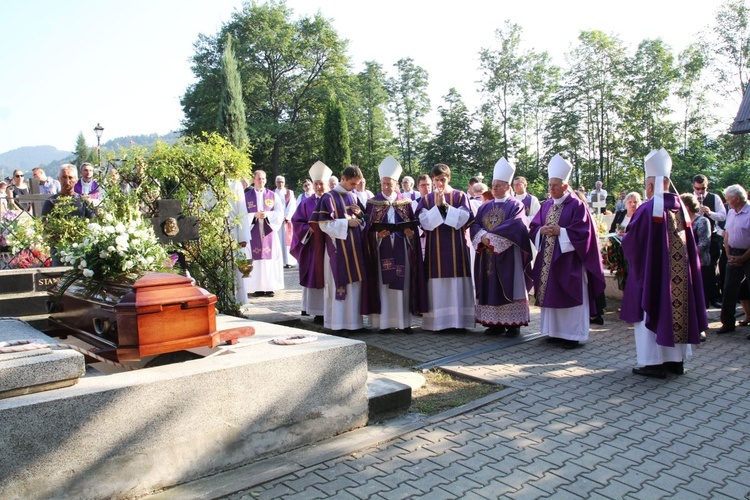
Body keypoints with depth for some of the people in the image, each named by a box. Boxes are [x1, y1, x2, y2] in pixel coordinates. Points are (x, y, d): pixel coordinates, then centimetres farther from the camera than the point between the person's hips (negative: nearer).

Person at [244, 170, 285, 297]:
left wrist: (267, 214, -15)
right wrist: (255, 215, -15)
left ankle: (270, 287, 4)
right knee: (256, 259, -2)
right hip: (253, 232, -1)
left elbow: (280, 213, 1)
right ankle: (257, 288, 3)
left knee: (270, 259, -1)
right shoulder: (246, 196, 6)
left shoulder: (273, 195, 7)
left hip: (269, 232, 1)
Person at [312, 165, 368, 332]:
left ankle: (353, 321, 14)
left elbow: (363, 219, 20)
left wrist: (359, 214, -2)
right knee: (339, 285, -3)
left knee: (355, 284, 7)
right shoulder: (329, 198, -6)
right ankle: (338, 323, 5)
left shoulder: (354, 197, 14)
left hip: (355, 248, 6)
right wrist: (347, 222, -15)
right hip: (338, 249, -6)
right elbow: (324, 224, -11)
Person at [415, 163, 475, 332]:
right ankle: (438, 320, 4)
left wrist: (445, 205, -11)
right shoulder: (426, 199, 9)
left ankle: (458, 320, 1)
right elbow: (424, 222, -3)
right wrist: (437, 206, -11)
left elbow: (465, 218, -7)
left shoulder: (460, 196, 6)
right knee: (437, 283, -1)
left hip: (456, 246, -1)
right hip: (435, 247, 1)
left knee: (457, 282, -3)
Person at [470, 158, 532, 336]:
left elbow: (515, 226, -16)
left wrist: (491, 236, -18)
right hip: (487, 254, 5)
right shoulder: (485, 207, 15)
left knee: (508, 287, -3)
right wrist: (483, 237, -16)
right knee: (491, 288, 4)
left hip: (507, 254, -5)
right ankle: (495, 322, 11)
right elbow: (475, 225, 4)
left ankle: (514, 323, 2)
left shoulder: (515, 205, 0)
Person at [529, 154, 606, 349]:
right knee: (551, 294, 9)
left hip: (568, 260, -6)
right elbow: (533, 227, 13)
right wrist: (541, 230, -8)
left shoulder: (577, 205, -8)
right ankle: (556, 331, 20)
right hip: (548, 258, 6)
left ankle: (573, 334, 6)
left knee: (569, 295, -2)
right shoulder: (546, 205, 12)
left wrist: (560, 231, -18)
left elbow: (583, 231, -13)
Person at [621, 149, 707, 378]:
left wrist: (625, 237, 11)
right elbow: (689, 244, 13)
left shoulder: (647, 209, -15)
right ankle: (676, 359, 22)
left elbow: (631, 243, -10)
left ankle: (654, 362, 4)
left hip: (653, 272, -6)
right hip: (680, 272, 6)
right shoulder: (681, 207, 4)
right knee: (676, 310, 14)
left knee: (652, 312, 2)